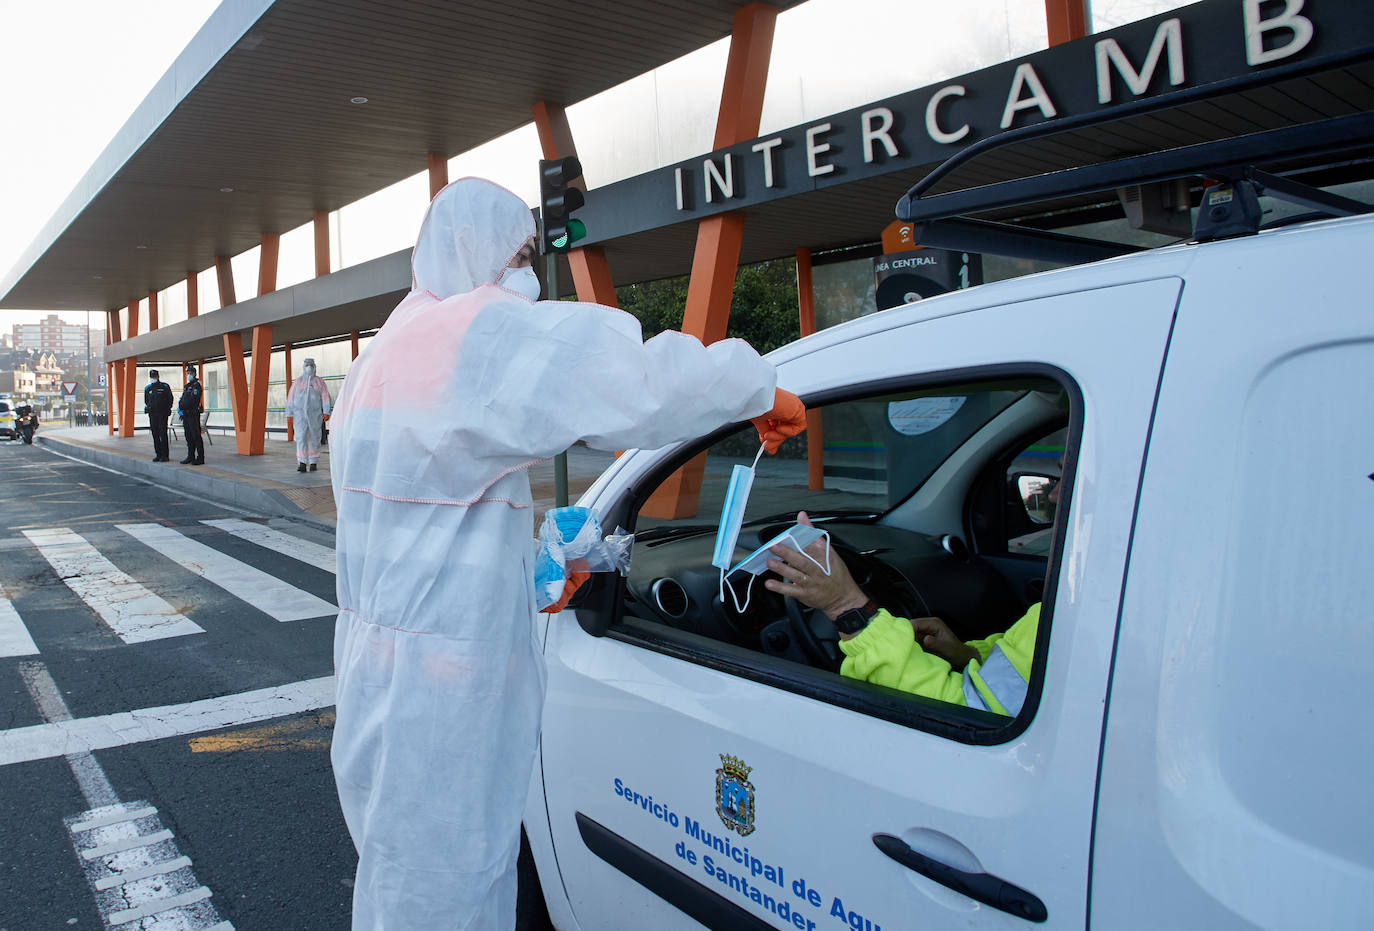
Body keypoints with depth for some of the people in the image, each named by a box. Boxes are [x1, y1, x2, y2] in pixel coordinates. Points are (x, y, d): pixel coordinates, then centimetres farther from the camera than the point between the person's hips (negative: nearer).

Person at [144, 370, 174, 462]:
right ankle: (158, 455, 10)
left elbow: (170, 399, 4)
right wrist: (146, 407, 4)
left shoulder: (165, 386, 2)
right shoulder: (148, 388, 14)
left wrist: (168, 409, -4)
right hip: (152, 414, 4)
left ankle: (165, 455, -5)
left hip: (162, 413, -4)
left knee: (163, 434, -8)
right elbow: (146, 401, 22)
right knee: (155, 435, 5)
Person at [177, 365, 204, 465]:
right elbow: (182, 400, 19)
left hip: (193, 415, -8)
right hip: (185, 415, 8)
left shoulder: (196, 385, -7)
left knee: (196, 437, -8)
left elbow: (192, 400, -17)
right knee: (189, 437, 10)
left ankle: (200, 458, -7)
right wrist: (179, 408, 1)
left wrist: (181, 407, -12)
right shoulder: (186, 386, 20)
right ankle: (190, 457, 15)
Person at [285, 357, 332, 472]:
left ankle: (313, 462, 19)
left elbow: (325, 397, -3)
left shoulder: (319, 381, 4)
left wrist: (326, 412, -14)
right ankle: (302, 464, -17)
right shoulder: (297, 382, 8)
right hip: (300, 414, 0)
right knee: (301, 438, -12)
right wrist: (289, 414, 1)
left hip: (315, 414, 0)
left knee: (314, 439, 5)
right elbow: (290, 398, 8)